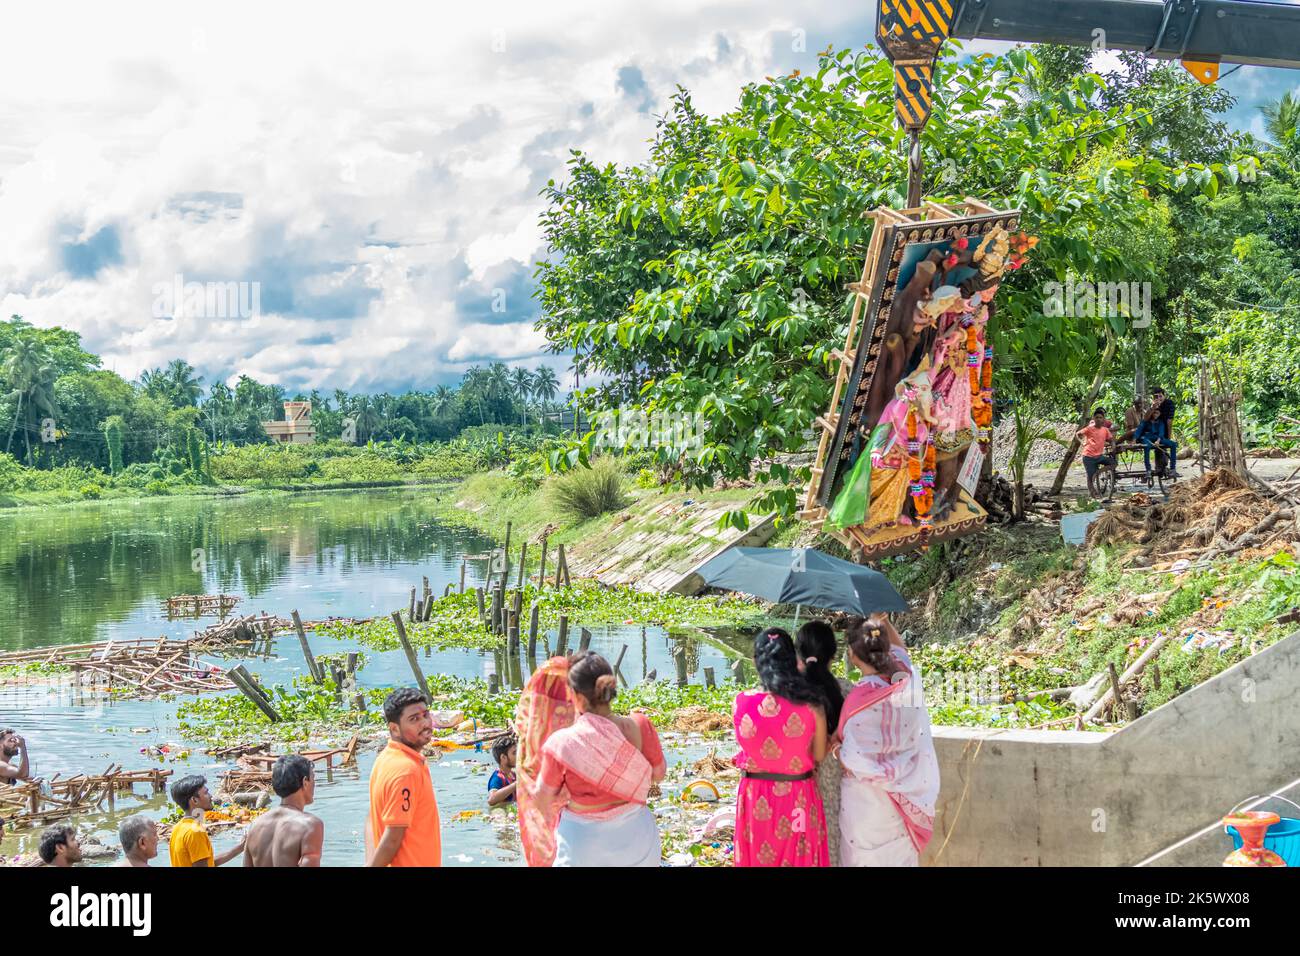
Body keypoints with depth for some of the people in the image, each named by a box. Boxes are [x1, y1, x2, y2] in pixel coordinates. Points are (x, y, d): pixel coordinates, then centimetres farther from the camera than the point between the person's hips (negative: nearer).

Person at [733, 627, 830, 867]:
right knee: (799, 857, 18)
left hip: (756, 799, 1)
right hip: (798, 799, -1)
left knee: (759, 857, 19)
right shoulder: (811, 704, -15)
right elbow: (819, 756, -4)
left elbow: (746, 744, 3)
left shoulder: (741, 702, -13)